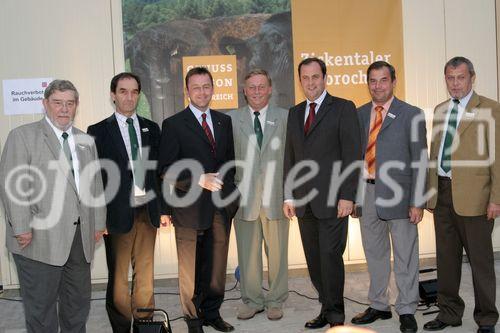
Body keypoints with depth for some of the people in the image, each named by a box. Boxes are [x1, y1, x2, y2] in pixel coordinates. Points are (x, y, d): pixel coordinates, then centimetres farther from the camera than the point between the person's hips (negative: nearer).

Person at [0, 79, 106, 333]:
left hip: (80, 239, 5)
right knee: (41, 308, 5)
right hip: (40, 239, -5)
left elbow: (95, 185, 17)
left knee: (78, 304, 15)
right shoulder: (23, 136, -2)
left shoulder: (86, 141, 15)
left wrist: (98, 223, 12)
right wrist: (22, 228, -14)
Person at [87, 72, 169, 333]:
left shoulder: (151, 129, 11)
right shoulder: (99, 131, 0)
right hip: (118, 214, -3)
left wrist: (163, 209, 7)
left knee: (145, 272, 11)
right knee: (118, 276, 6)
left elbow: (160, 171, 12)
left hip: (147, 212, 3)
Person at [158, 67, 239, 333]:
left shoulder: (224, 121, 12)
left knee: (217, 265, 12)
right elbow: (166, 169, -8)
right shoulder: (173, 124, -4)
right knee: (190, 269, 6)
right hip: (190, 208, -4)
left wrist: (231, 193, 9)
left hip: (221, 207, 4)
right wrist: (199, 180, -19)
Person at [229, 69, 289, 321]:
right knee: (247, 253, 7)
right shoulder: (232, 119, 7)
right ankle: (252, 300, 22)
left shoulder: (285, 117, 6)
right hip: (244, 197, 0)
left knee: (277, 252, 7)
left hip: (275, 196, 0)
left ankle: (275, 301, 22)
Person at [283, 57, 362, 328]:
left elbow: (352, 155, -7)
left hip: (332, 200, -5)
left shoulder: (343, 108, -1)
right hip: (304, 202, 5)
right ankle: (327, 309, 22)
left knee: (330, 256, -5)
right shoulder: (294, 113, 16)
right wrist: (288, 196, 10)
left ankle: (335, 316, 9)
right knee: (314, 260, 9)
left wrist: (347, 196, -13)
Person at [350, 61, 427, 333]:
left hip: (398, 194, -4)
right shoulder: (359, 115, 10)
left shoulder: (411, 115, -3)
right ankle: (378, 306, 30)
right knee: (374, 253, 15)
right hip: (366, 192, 4)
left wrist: (417, 202, -11)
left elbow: (419, 162, -5)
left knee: (405, 256, 5)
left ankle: (407, 311, 19)